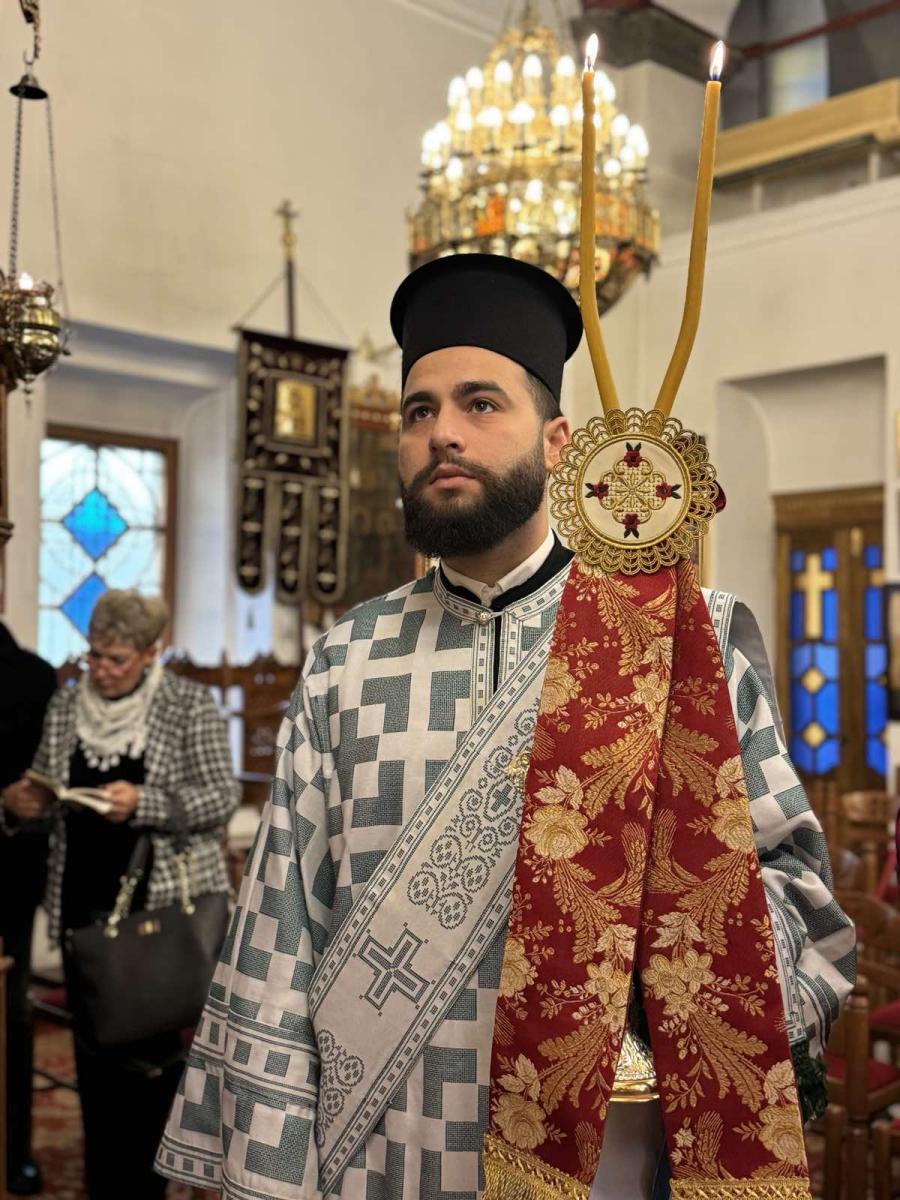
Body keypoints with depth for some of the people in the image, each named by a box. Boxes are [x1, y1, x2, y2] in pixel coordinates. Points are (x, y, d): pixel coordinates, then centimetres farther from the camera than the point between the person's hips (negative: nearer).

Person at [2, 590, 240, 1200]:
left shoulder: (190, 705, -5)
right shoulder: (65, 707, 8)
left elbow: (222, 798, -10)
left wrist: (142, 803, -22)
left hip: (163, 905, -4)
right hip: (84, 905, 4)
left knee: (154, 1049, 4)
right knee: (94, 1043, 11)